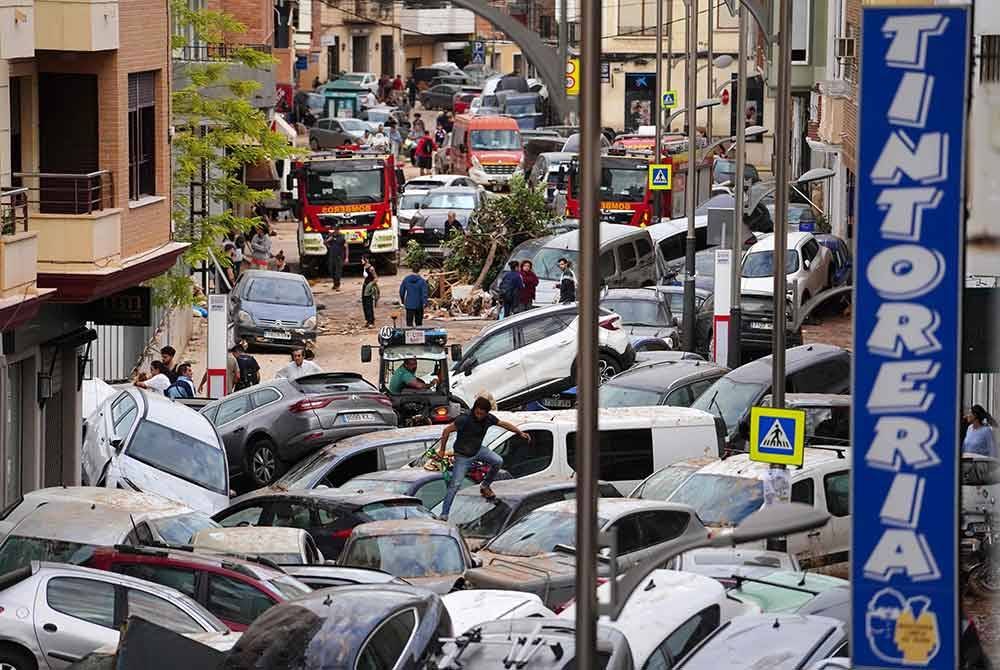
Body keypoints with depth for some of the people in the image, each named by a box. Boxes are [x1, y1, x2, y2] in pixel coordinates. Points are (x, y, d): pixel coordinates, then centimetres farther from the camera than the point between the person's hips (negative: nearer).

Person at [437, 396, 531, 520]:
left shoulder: (488, 418, -11)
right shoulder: (465, 419, -29)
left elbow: (504, 424, 5)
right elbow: (446, 431, -22)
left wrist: (520, 433, 1)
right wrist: (442, 450, -16)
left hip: (478, 450, 5)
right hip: (463, 456, -5)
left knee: (498, 461, -15)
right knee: (455, 485, -9)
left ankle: (485, 486, 9)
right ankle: (444, 514, -2)